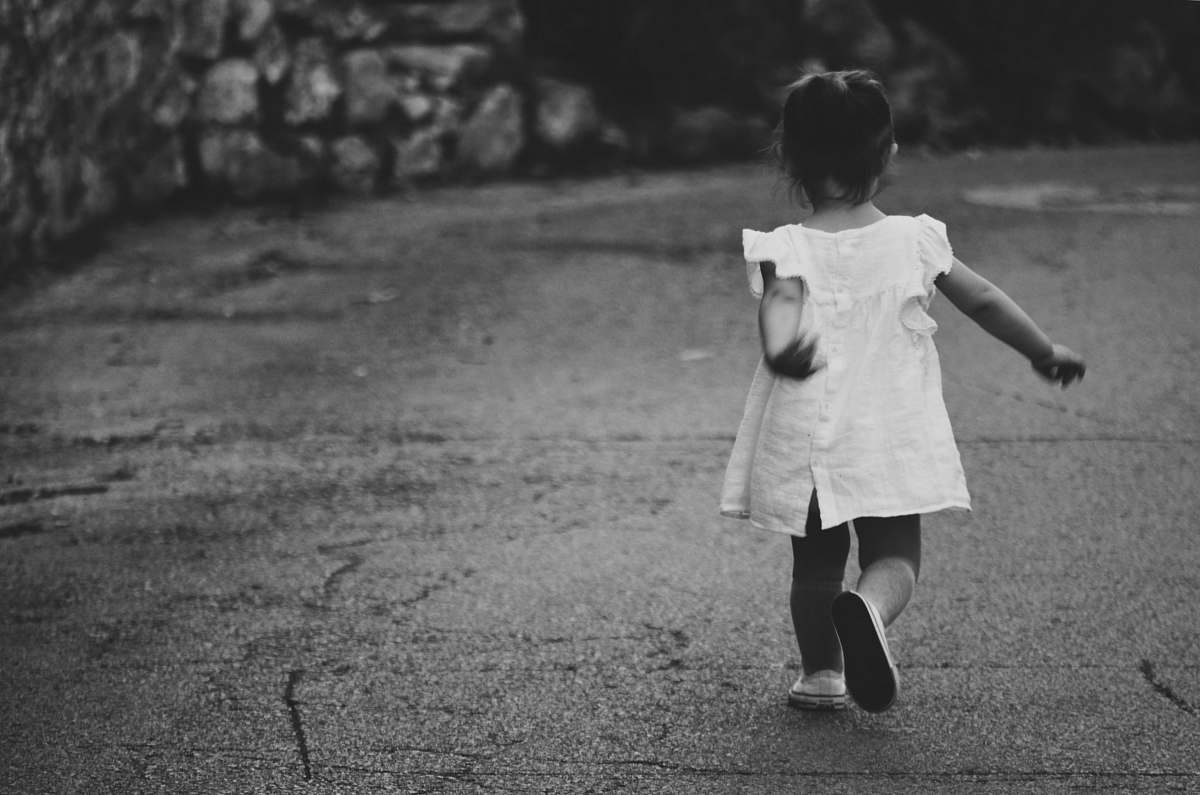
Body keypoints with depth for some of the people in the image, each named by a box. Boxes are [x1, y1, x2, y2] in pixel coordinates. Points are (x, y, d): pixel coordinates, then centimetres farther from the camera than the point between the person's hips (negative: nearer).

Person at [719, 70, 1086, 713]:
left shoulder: (787, 250, -9)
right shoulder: (913, 241, -3)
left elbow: (780, 304, -31)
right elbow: (985, 302, 4)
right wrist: (1045, 352, 16)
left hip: (806, 441, 0)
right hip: (893, 439, 0)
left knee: (815, 564, 17)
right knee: (894, 555, 6)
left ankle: (821, 672, 23)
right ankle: (868, 608, -25)